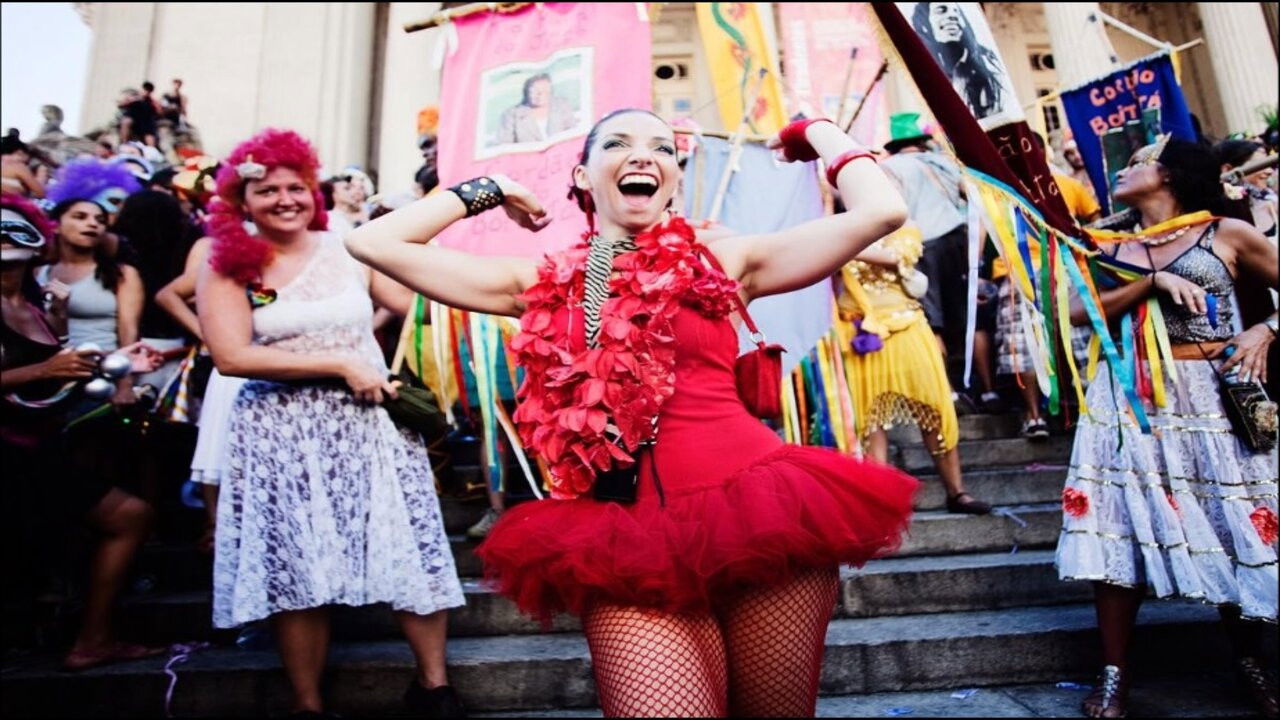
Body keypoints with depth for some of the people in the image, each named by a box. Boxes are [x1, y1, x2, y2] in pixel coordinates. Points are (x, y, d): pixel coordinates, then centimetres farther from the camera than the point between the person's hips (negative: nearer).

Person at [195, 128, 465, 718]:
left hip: (370, 423, 2)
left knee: (412, 552, 0)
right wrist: (341, 364, -12)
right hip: (284, 434, -1)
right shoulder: (226, 266, 2)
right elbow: (232, 356, -10)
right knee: (297, 570, 4)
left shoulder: (349, 251, 8)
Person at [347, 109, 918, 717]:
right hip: (623, 541, 0)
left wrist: (816, 132, 15)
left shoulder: (724, 261, 7)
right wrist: (487, 191, 18)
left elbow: (880, 211, -1)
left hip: (759, 512, 1)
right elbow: (373, 242, 10)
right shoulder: (542, 283, 10)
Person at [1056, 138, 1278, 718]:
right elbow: (1080, 312, -4)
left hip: (1213, 394, -1)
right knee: (1119, 528, -5)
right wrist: (1153, 282, -13)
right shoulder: (1112, 248, 11)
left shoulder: (1229, 235, 5)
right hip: (1132, 397, 1)